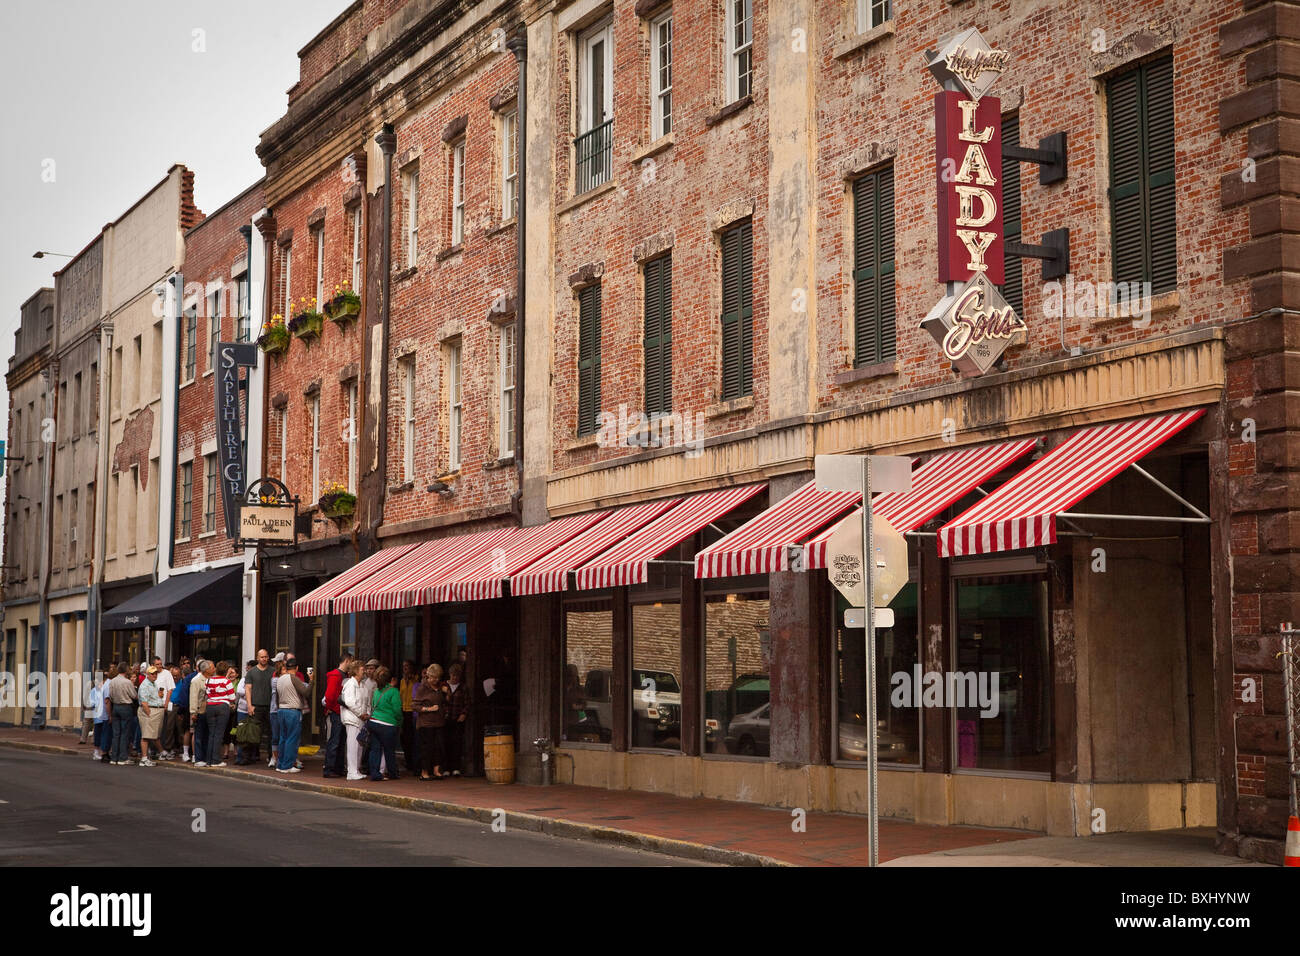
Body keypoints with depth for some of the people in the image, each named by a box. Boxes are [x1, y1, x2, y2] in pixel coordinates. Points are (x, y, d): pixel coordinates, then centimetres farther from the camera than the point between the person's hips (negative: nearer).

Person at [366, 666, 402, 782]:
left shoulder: (377, 691, 10)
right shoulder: (394, 691, -9)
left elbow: (373, 707, 14)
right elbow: (397, 709, -10)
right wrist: (399, 721, 6)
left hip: (373, 722, 5)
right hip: (386, 725, -5)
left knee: (375, 749, 6)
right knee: (389, 750, 7)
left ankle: (375, 773, 3)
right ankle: (392, 773, 19)